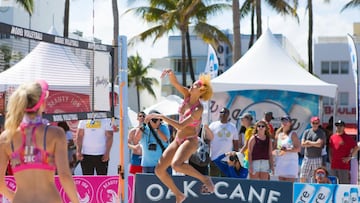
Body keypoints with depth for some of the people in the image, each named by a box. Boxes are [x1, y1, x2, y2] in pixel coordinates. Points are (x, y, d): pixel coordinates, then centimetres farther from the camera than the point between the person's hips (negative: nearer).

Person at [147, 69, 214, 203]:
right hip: (178, 140, 8)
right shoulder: (187, 96, 2)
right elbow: (174, 82, -1)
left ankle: (205, 179, -15)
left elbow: (180, 126, -22)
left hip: (190, 140, -8)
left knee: (176, 164, -36)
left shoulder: (198, 109, -18)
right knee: (159, 170, 1)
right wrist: (170, 73, -23)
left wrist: (161, 116, -20)